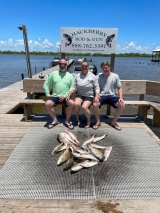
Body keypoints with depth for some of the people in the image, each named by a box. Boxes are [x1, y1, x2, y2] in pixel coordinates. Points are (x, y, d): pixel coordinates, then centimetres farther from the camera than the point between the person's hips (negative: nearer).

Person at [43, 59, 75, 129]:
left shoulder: (70, 75, 9)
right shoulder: (53, 73, 10)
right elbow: (46, 84, 11)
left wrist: (65, 96, -9)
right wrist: (48, 94, 0)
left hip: (66, 97, -1)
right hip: (55, 96, 1)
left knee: (72, 103, -30)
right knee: (47, 104, -26)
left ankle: (67, 121, -8)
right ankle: (55, 120, -3)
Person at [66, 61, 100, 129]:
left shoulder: (92, 76, -2)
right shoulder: (77, 76, 4)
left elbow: (97, 87, -1)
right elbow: (73, 87, 1)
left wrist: (96, 96, -16)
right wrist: (68, 95, -12)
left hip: (89, 96, -2)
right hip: (79, 95, 2)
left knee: (84, 107, -30)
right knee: (76, 104, -30)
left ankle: (89, 120, 1)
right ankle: (77, 119, -1)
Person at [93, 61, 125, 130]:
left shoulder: (115, 76, 8)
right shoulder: (99, 76, 7)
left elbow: (119, 88, 8)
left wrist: (121, 98, -7)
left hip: (112, 96, 1)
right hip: (101, 96, -1)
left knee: (122, 105, -26)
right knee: (95, 105, -32)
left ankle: (113, 122, -4)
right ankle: (98, 121, -4)